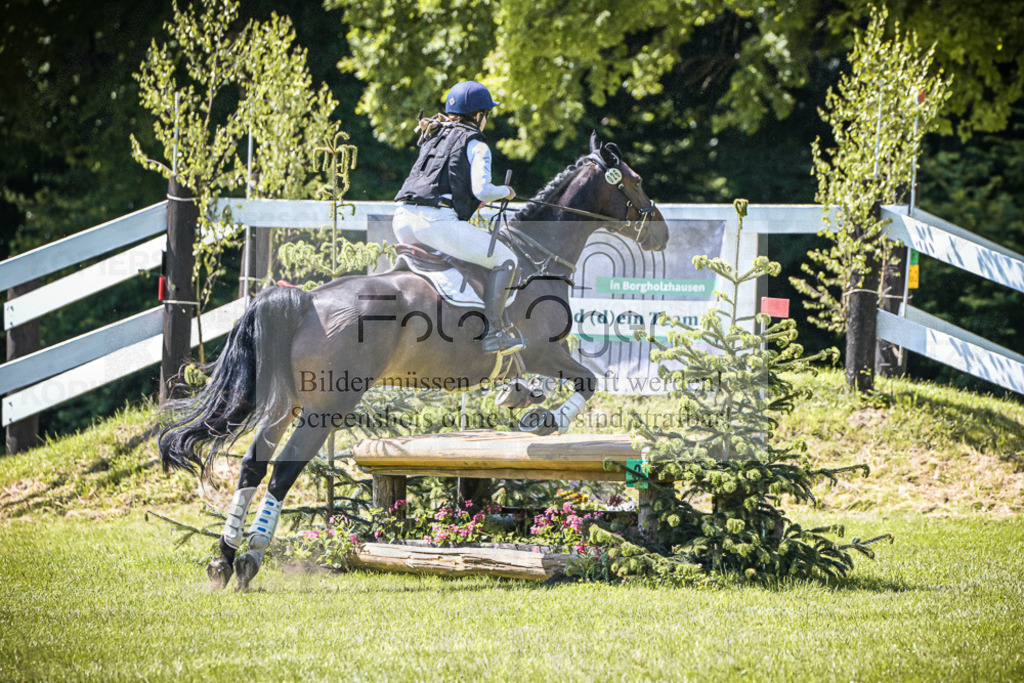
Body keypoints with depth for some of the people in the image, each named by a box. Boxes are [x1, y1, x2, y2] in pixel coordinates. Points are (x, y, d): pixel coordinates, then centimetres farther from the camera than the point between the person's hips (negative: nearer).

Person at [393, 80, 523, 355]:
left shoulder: (433, 137, 25)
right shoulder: (476, 145, 2)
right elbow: (482, 190, -10)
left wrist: (472, 200, 30)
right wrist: (505, 192, 11)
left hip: (403, 219, 8)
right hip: (437, 221, -8)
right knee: (505, 260, 2)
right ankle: (494, 332, -9)